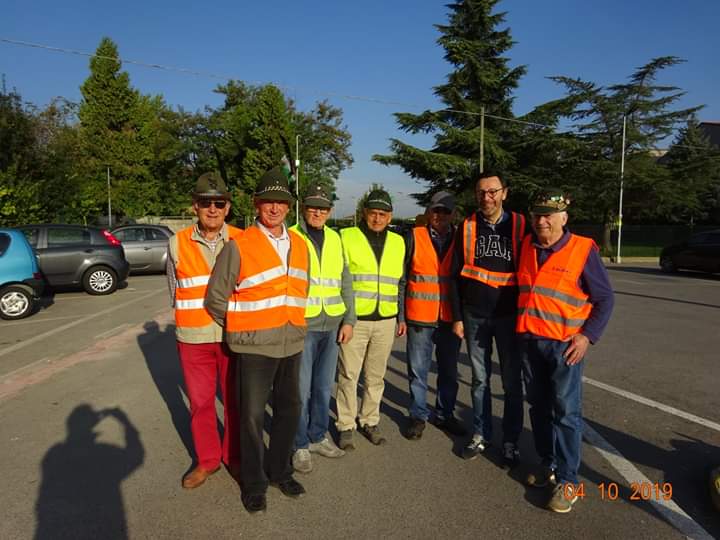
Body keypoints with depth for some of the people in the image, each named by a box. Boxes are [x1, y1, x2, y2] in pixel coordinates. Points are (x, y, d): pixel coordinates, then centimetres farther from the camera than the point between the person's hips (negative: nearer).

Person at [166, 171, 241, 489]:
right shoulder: (178, 244, -2)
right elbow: (174, 290, 8)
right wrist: (186, 322, 7)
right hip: (193, 338, 1)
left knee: (235, 401, 11)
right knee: (200, 402, 12)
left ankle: (233, 457, 31)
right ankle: (207, 460, 31)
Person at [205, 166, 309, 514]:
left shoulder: (300, 245, 7)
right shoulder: (239, 246, -10)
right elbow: (215, 298, -5)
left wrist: (293, 324, 14)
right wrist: (240, 329, 4)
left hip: (291, 344, 5)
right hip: (255, 346, -5)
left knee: (288, 411, 16)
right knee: (252, 416, 6)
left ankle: (279, 471, 37)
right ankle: (253, 483, 26)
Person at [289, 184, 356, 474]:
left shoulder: (335, 239, 10)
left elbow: (345, 282, 12)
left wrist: (349, 319, 6)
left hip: (332, 325, 5)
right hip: (301, 325, -4)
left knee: (324, 387, 16)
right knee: (301, 390, 2)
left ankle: (318, 437, 33)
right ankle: (300, 445, 20)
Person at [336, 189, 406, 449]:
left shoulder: (398, 242, 11)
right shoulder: (346, 237, -2)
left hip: (385, 321, 4)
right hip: (354, 319, -3)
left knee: (376, 376, 13)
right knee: (348, 375, 4)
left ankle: (369, 420, 30)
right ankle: (346, 425, 19)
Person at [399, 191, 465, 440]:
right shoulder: (414, 237, -2)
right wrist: (400, 316, -5)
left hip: (450, 318, 2)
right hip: (419, 318, -2)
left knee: (449, 371, 14)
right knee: (418, 371, 7)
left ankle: (445, 414, 30)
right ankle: (418, 416, 23)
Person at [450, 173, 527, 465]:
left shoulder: (519, 225, -1)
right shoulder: (466, 227, 3)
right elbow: (456, 275, 4)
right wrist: (457, 317, 1)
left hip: (509, 316, -1)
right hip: (474, 316, 1)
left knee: (512, 382, 6)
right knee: (479, 380, 11)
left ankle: (511, 441, 20)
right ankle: (481, 435, 25)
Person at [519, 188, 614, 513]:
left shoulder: (582, 250, -9)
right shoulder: (526, 246, 5)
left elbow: (605, 299, -4)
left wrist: (587, 336, -13)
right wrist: (519, 326, 7)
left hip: (566, 343, -5)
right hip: (530, 340, 5)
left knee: (565, 411, -2)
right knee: (539, 407, 14)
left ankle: (567, 481, 9)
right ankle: (549, 465, 29)